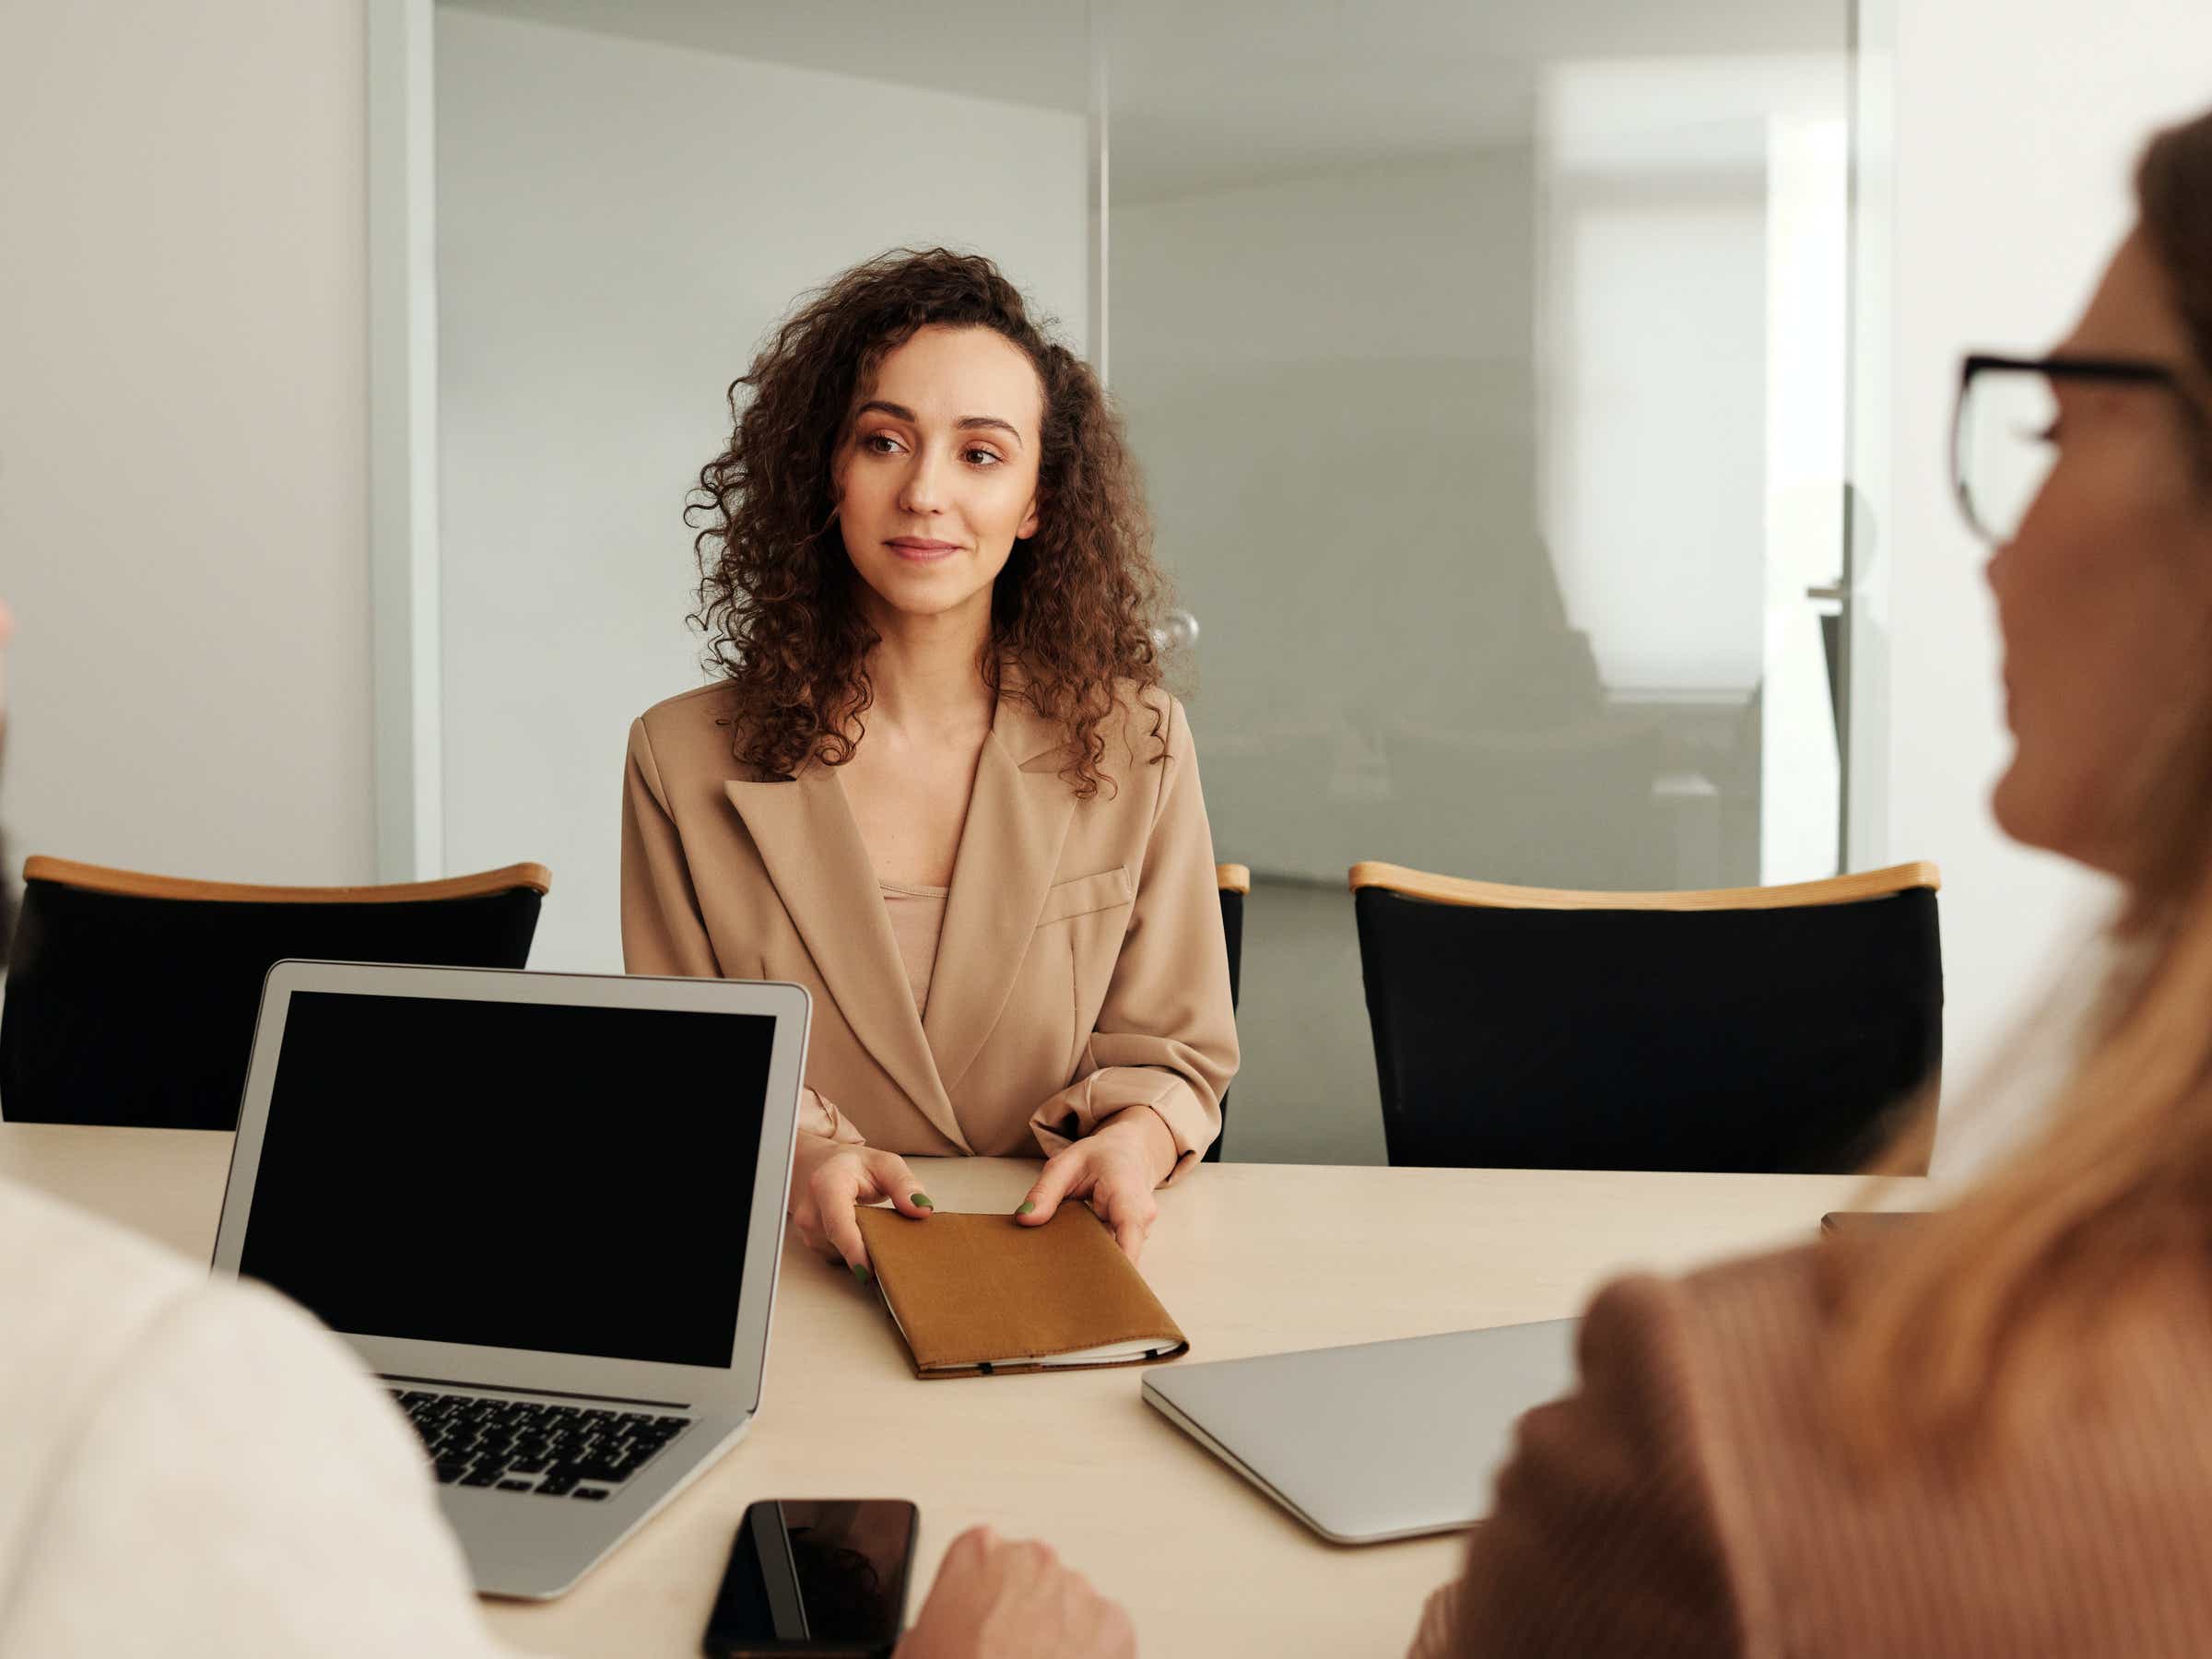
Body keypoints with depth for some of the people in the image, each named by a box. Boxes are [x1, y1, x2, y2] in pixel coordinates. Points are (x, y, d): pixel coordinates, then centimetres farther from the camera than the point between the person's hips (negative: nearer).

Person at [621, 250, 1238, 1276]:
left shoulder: (1136, 746, 3)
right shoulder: (683, 759, 2)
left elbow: (1175, 1050, 8)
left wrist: (1133, 1138, -16)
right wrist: (796, 1152, -17)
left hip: (1059, 1279, 0)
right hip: (793, 1285, 0)